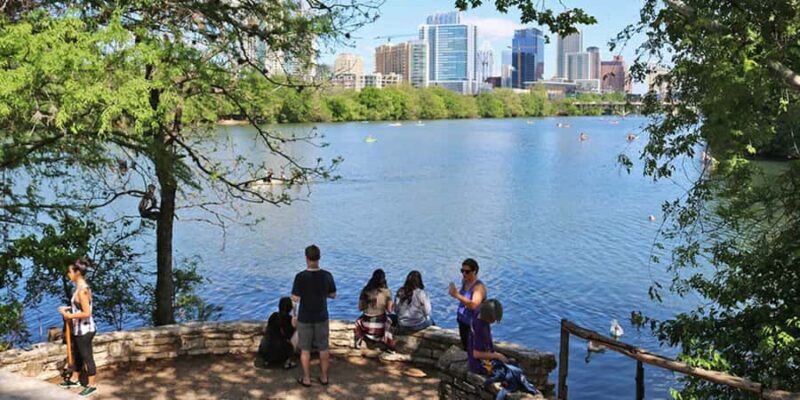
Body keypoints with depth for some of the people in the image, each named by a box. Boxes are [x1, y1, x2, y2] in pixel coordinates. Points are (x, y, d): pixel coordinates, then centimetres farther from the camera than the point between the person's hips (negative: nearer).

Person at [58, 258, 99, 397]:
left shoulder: (82, 290, -24)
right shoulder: (80, 287, 6)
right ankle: (74, 379, 41)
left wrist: (70, 315, -16)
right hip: (78, 329, 10)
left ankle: (92, 386, 16)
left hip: (84, 330, -10)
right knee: (77, 355, 24)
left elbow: (87, 313, -25)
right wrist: (68, 308, 6)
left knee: (87, 357, 3)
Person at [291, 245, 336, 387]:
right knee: (323, 348, 14)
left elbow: (295, 298, -18)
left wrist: (294, 294, 3)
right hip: (321, 317, 2)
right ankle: (324, 377, 24)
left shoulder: (300, 277, -18)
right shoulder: (327, 275, -9)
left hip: (305, 318, -2)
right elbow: (333, 295, 2)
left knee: (305, 350, 11)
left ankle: (306, 379, 20)